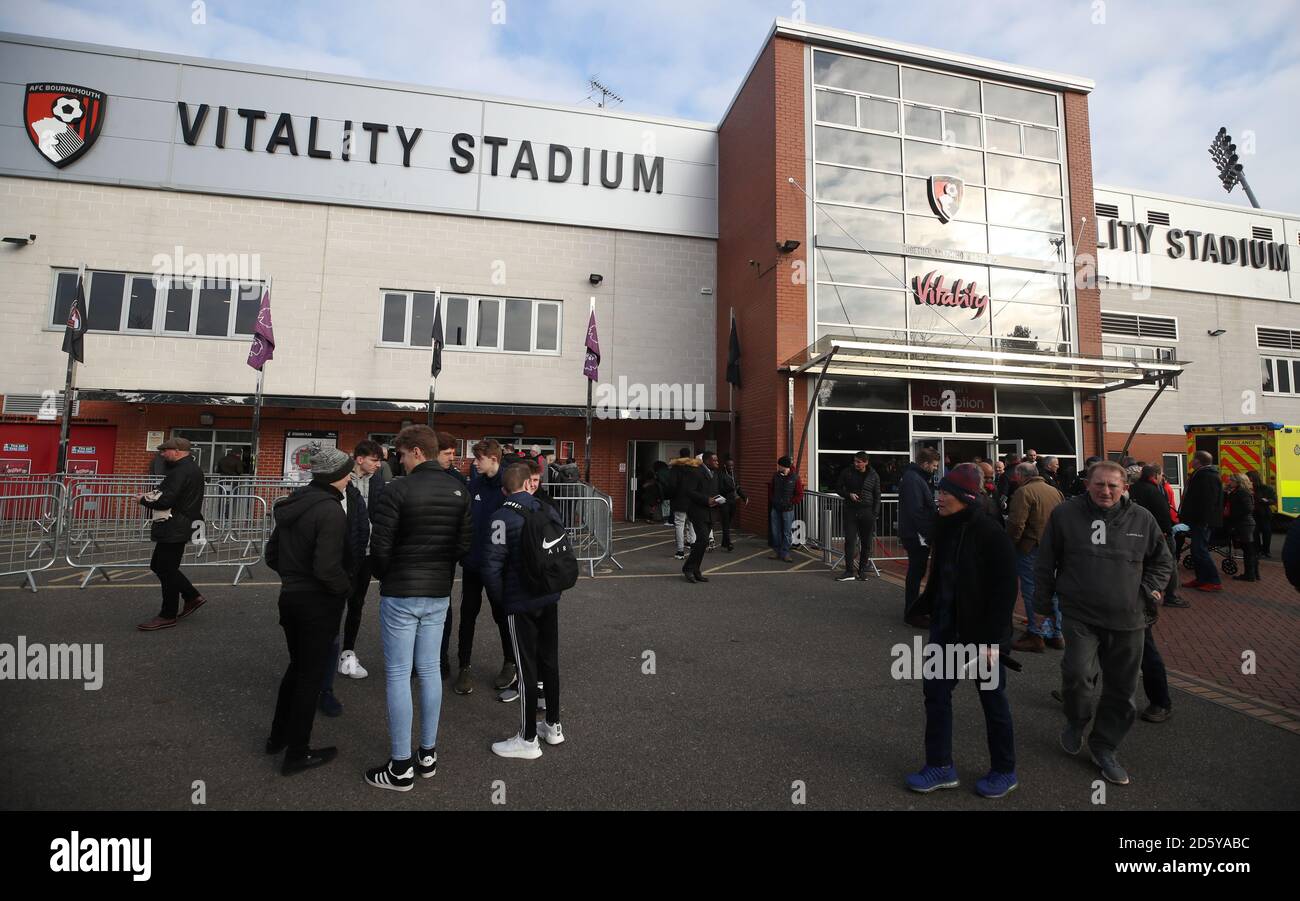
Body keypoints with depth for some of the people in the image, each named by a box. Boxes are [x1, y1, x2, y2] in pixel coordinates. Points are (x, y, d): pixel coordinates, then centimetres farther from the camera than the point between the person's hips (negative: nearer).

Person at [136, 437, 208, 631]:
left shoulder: (182, 471, -18)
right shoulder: (191, 468, 16)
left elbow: (165, 500, -23)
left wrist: (143, 499, -6)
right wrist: (152, 496, 7)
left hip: (174, 529, -10)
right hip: (177, 527, 11)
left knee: (167, 570, 0)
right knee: (159, 565, 18)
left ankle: (168, 616, 11)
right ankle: (193, 597, 23)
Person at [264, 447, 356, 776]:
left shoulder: (293, 504, 5)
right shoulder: (331, 511, -21)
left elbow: (272, 555, 11)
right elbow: (327, 567, -27)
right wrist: (346, 587, -10)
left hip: (291, 597, 8)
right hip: (318, 603, -8)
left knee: (298, 666, 25)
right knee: (311, 674, 7)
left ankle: (278, 737, 39)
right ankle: (297, 754, 20)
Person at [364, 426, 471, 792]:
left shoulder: (398, 489, -16)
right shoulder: (459, 490, 1)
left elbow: (380, 546, -14)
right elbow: (465, 543, 2)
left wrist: (385, 577, 5)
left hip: (400, 595, -5)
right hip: (439, 595, 5)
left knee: (398, 675, 4)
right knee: (429, 670, 15)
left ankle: (401, 768, 13)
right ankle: (428, 754, 26)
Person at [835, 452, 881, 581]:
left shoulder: (873, 476, 2)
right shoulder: (847, 472, 1)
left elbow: (877, 496, 6)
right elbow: (838, 488, 8)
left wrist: (875, 513, -2)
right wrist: (848, 495, -10)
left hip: (867, 512, 1)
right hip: (850, 511, 0)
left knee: (866, 543, 5)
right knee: (849, 541, -4)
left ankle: (862, 571, 17)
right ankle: (849, 572, 1)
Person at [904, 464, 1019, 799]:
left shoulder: (991, 535, -19)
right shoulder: (946, 528, 2)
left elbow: (1004, 591, -18)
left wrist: (990, 638, -19)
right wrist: (926, 606, 9)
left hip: (980, 630, -7)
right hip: (946, 625, 7)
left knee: (992, 697, 11)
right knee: (935, 690, 10)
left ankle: (1004, 771, 31)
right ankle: (940, 766, 25)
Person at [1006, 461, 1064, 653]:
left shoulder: (1024, 492, -12)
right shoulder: (1054, 491, 13)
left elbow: (1016, 523, -19)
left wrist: (1009, 544, -8)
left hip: (1031, 548, -8)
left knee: (1031, 590, 0)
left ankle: (1036, 635, 3)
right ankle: (1056, 634, 22)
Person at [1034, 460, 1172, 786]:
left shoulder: (1141, 519, 4)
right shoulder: (1065, 514, -2)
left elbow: (1162, 560, 20)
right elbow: (1046, 562, 4)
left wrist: (1150, 589, 4)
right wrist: (1042, 602, 5)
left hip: (1127, 619, 3)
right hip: (1080, 615, -3)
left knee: (1122, 690, 10)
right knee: (1078, 673, -19)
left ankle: (1104, 746, 31)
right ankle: (1076, 722, 14)